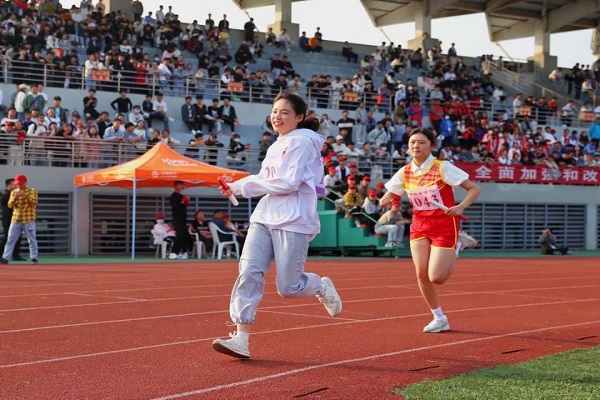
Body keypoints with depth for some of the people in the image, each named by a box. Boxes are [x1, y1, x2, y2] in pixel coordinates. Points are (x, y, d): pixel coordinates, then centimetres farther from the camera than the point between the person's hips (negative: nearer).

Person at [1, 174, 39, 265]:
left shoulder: (32, 191, 2)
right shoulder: (13, 192, 11)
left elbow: (34, 202, -12)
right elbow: (10, 205, 3)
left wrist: (26, 195, -24)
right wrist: (15, 197, -15)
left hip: (29, 220, -3)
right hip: (16, 220, 3)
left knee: (32, 239, -2)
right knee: (11, 239, -1)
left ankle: (34, 258, 3)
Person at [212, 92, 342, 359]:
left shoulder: (301, 142, -6)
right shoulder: (276, 147, 19)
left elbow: (288, 183, -16)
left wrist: (242, 185, -10)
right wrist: (237, 187, 2)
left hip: (293, 222, -7)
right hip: (264, 219, 7)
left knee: (288, 287, -5)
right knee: (249, 273, -10)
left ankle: (322, 287, 28)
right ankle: (241, 339, -11)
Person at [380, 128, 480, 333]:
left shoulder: (443, 168, -14)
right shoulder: (405, 172, 1)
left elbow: (474, 189, -12)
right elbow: (389, 195, 10)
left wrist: (461, 207, -30)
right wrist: (385, 200, -15)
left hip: (444, 226, -5)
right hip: (419, 226, 5)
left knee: (436, 278, -11)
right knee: (421, 274, -4)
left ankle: (458, 245, 16)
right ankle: (439, 319, 16)